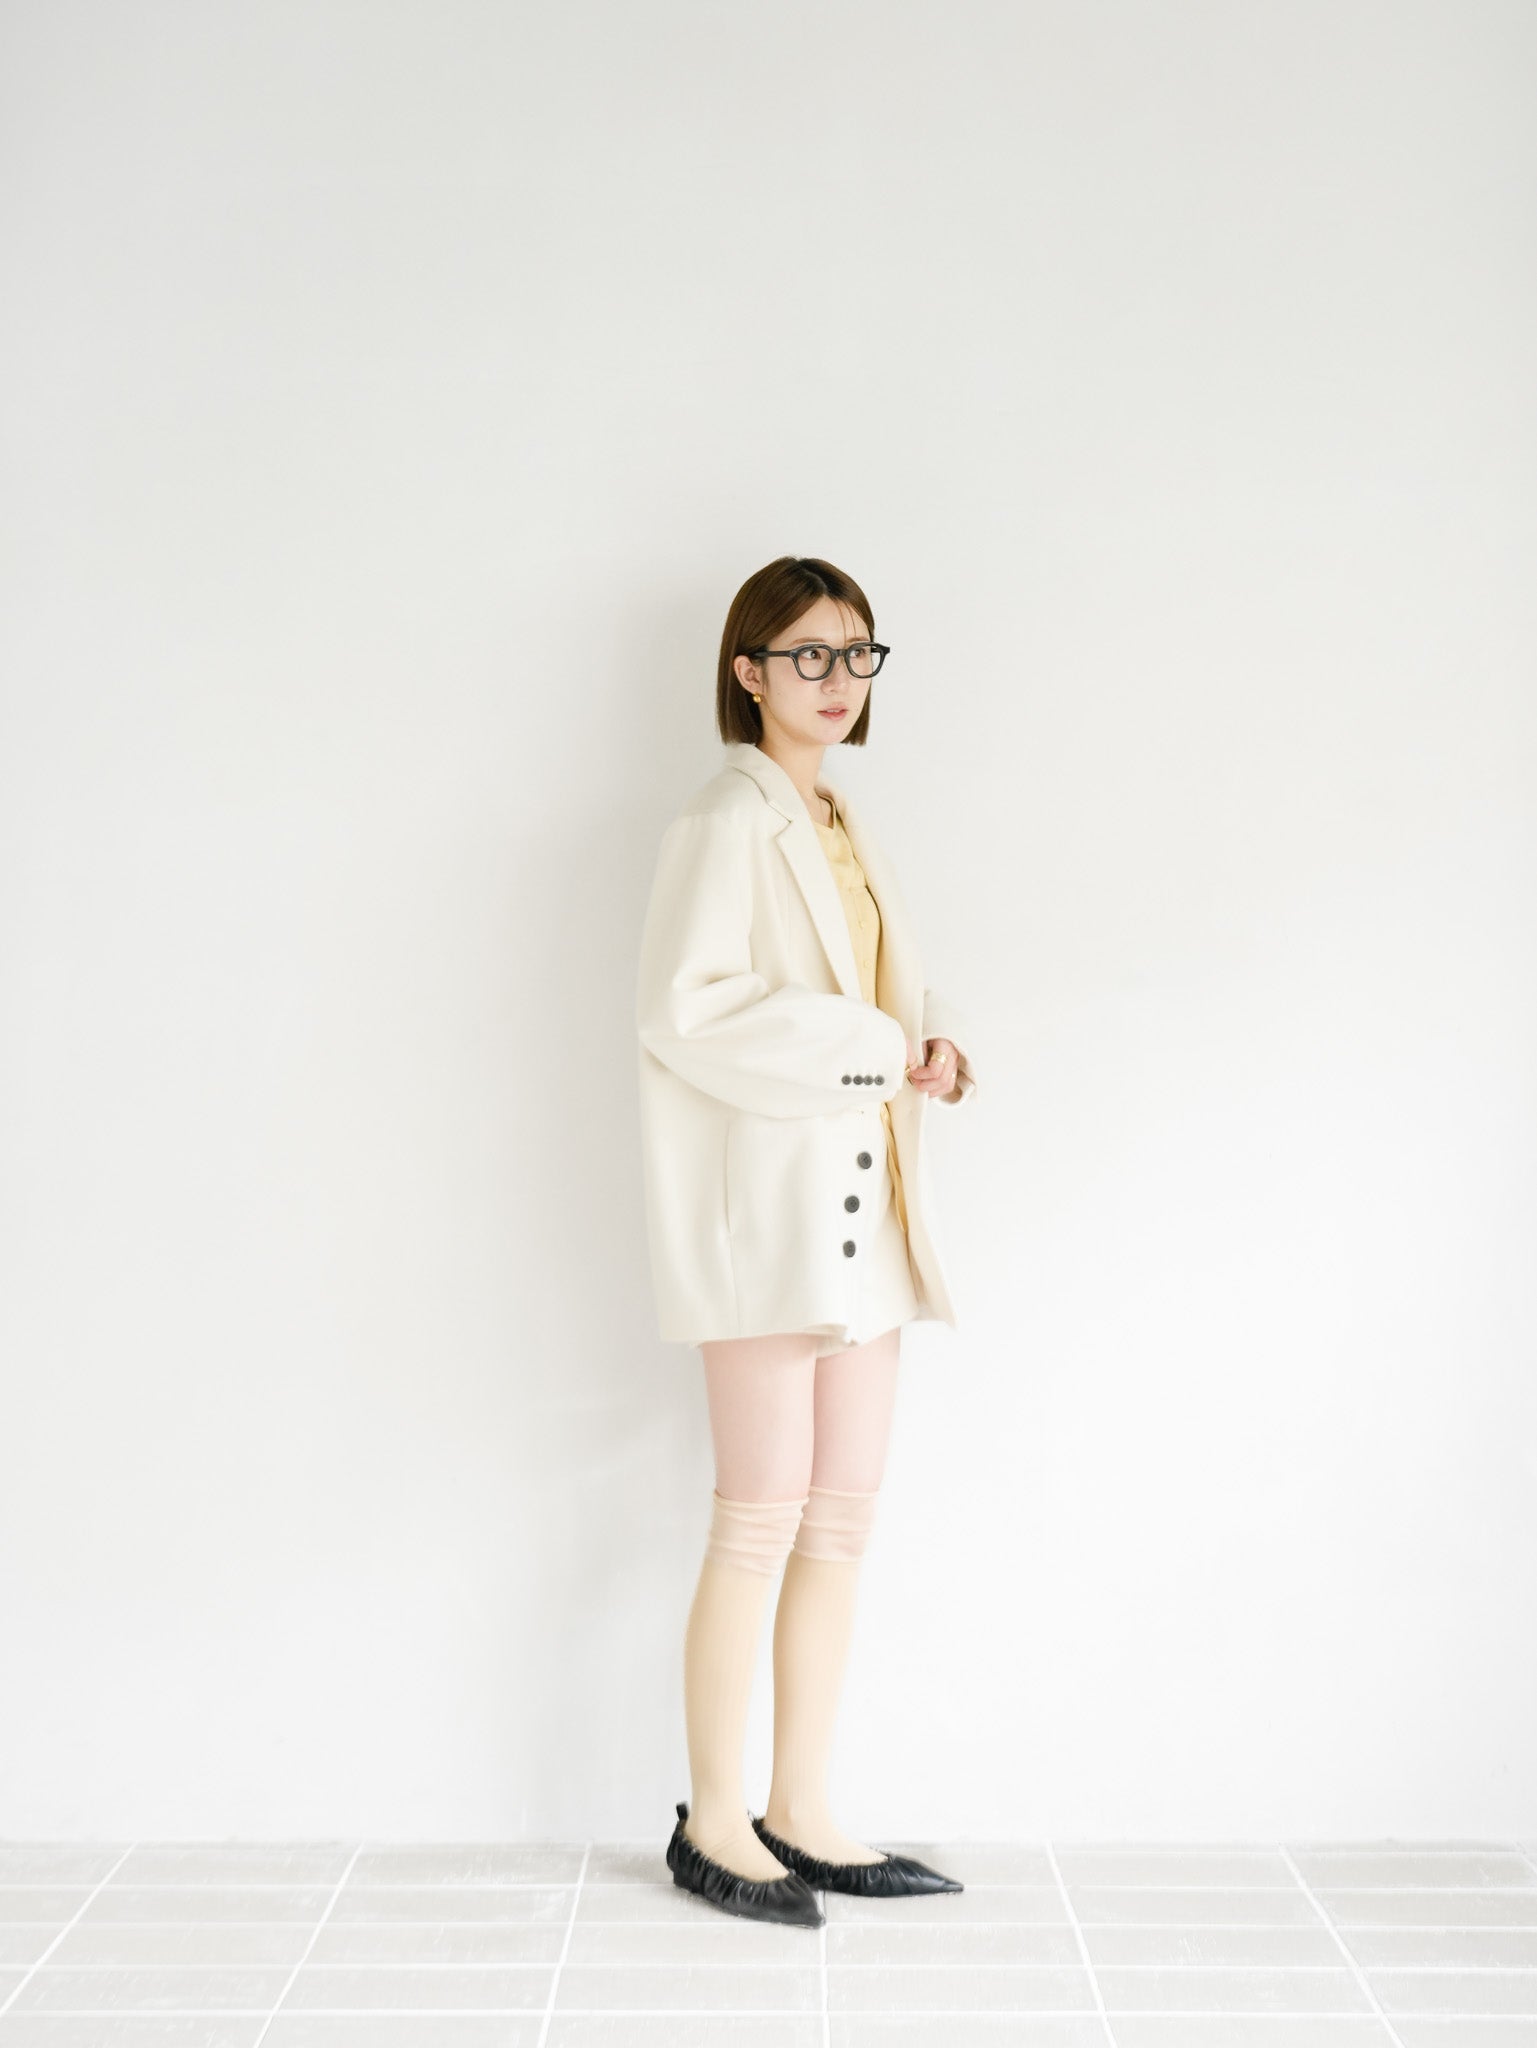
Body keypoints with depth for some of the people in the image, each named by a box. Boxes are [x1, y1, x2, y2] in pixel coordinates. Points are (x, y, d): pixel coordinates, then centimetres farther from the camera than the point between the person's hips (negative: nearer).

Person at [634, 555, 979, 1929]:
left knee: (844, 1518, 11)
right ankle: (714, 1826, 14)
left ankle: (802, 1816, 23)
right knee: (764, 1519, -2)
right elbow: (687, 1008, -21)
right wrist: (868, 1048, -17)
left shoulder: (846, 827, 18)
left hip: (859, 1213, 9)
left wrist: (940, 1042, 0)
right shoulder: (727, 820, -9)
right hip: (767, 1212, -9)